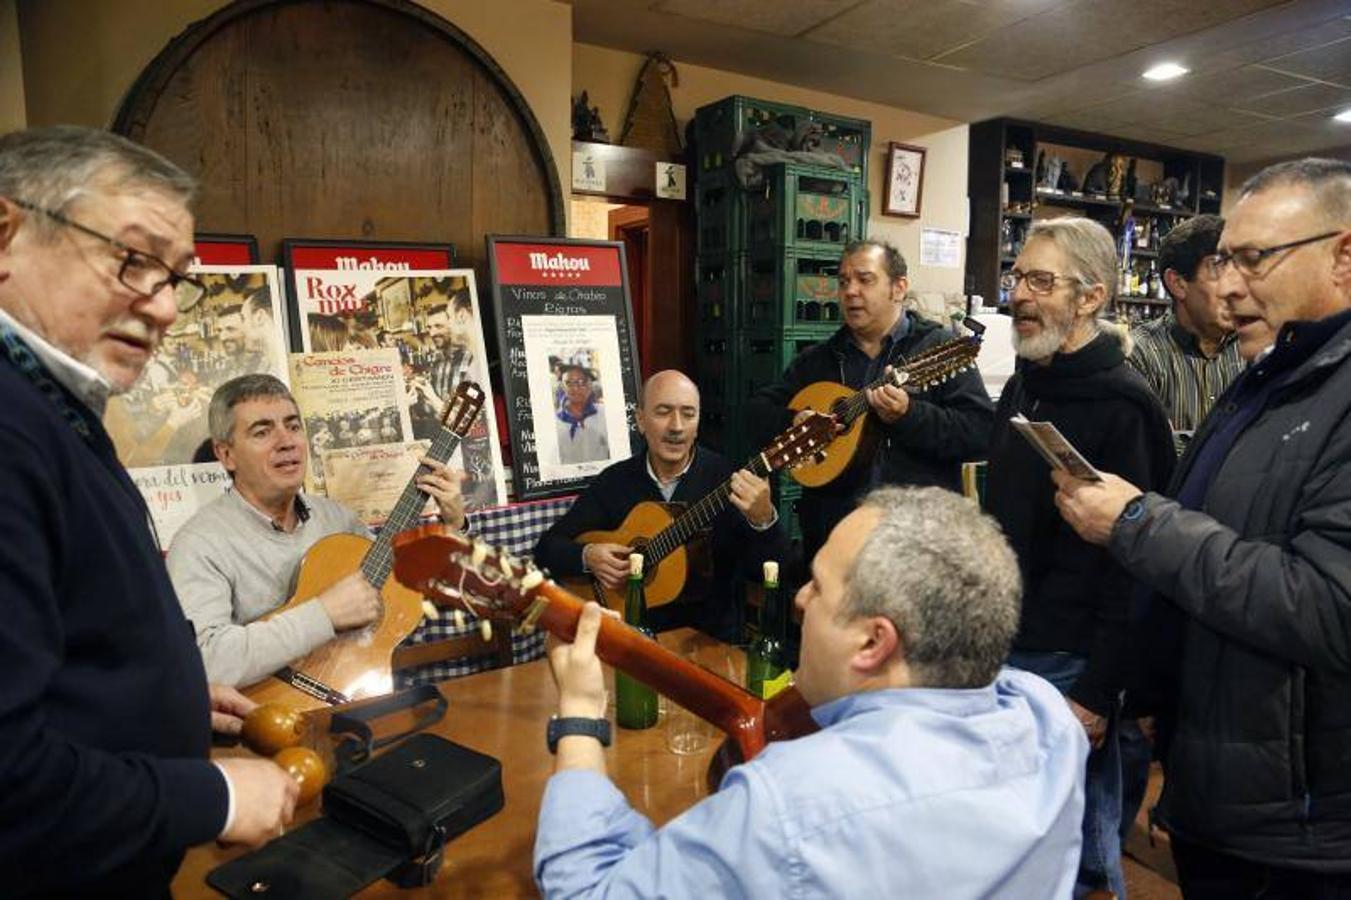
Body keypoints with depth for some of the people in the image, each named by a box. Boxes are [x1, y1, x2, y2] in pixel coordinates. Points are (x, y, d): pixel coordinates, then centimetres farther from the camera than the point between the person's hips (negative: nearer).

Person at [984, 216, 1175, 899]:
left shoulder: (1122, 406, -17)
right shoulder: (1022, 385, 8)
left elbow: (1132, 561, -19)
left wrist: (1097, 695, -18)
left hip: (1067, 664, -8)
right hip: (1001, 644, 8)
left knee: (1076, 839, 10)